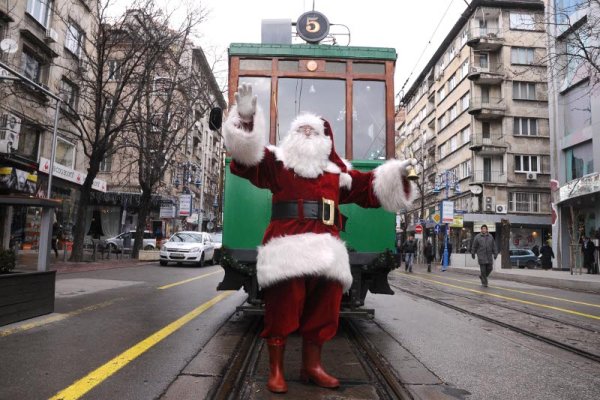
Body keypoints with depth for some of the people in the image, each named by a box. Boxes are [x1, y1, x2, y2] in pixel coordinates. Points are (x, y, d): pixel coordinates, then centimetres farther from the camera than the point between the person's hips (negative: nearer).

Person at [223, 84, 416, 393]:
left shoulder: (338, 172, 20)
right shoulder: (277, 161, 10)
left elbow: (369, 188, 23)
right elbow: (246, 159, -6)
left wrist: (396, 175, 11)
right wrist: (246, 120, -19)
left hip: (325, 251, 5)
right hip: (287, 248, -4)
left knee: (323, 309, 9)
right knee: (283, 308, -3)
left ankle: (311, 366, 26)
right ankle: (275, 370, 12)